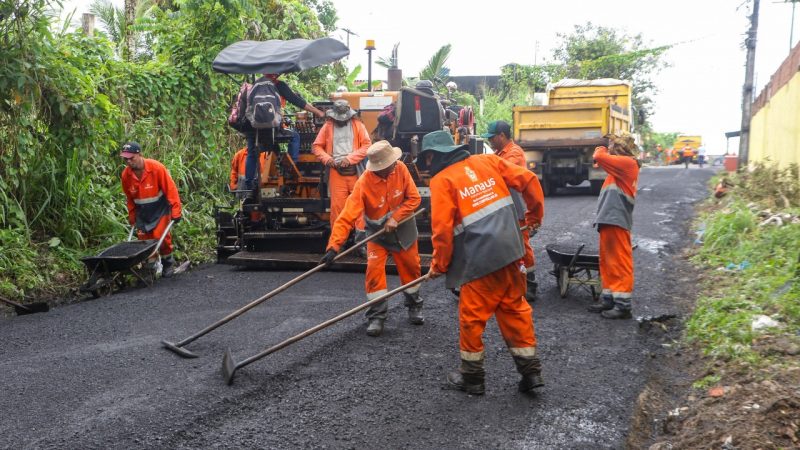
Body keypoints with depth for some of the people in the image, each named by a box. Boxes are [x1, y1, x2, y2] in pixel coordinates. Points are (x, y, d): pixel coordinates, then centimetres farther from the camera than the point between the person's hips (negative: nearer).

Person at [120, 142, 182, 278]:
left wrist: (175, 211, -17)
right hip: (142, 212, 4)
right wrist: (132, 218, 13)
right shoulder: (126, 175, -7)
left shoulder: (156, 167, -20)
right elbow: (130, 198, 8)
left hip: (160, 208, -4)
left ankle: (168, 261, 13)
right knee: (143, 238, 0)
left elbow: (170, 189, -16)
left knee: (160, 235, -11)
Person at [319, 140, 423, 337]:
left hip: (403, 230, 3)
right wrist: (334, 246, -42)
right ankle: (377, 316, 0)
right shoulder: (364, 183, -30)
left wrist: (395, 218, -24)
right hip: (377, 233, -3)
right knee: (374, 270, -14)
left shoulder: (401, 168, -20)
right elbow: (348, 216, -34)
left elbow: (414, 198, -12)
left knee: (411, 268, 12)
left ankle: (414, 306, 35)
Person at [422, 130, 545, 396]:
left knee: (472, 316, 9)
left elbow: (442, 229, -10)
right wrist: (535, 215, 24)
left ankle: (472, 376, 21)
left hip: (479, 260, -6)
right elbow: (529, 181, 9)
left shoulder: (442, 180, -4)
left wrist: (439, 265, 4)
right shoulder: (487, 161, 11)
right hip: (510, 252, 6)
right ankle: (530, 371, 20)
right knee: (515, 309, 16)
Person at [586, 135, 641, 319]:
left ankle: (623, 305, -3)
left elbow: (600, 157, -14)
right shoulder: (622, 166, 20)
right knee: (607, 261, 15)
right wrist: (603, 153, 3)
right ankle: (608, 298, 24)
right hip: (609, 219, 10)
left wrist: (601, 150, 5)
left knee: (620, 262, -6)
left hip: (617, 221, -10)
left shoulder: (628, 163, -9)